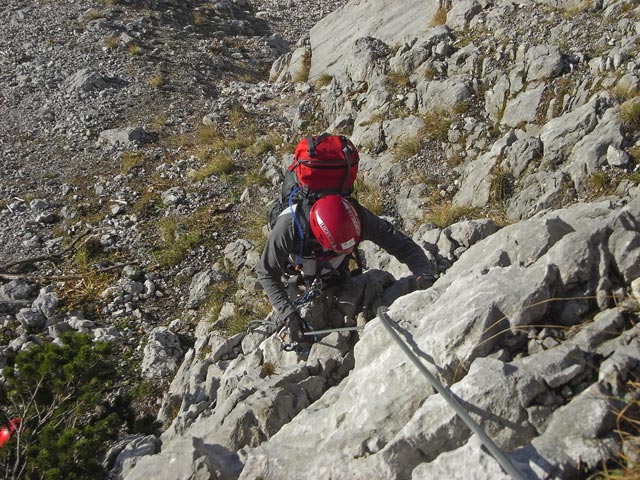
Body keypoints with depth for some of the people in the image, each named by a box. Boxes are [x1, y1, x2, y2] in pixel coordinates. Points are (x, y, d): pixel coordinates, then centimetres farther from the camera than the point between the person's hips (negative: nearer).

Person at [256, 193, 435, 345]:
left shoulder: (358, 218, -39)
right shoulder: (288, 227, -46)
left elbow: (405, 246, -31)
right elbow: (267, 273, -33)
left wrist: (424, 275, -49)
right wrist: (289, 316, -43)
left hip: (335, 272, 2)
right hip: (298, 270, -2)